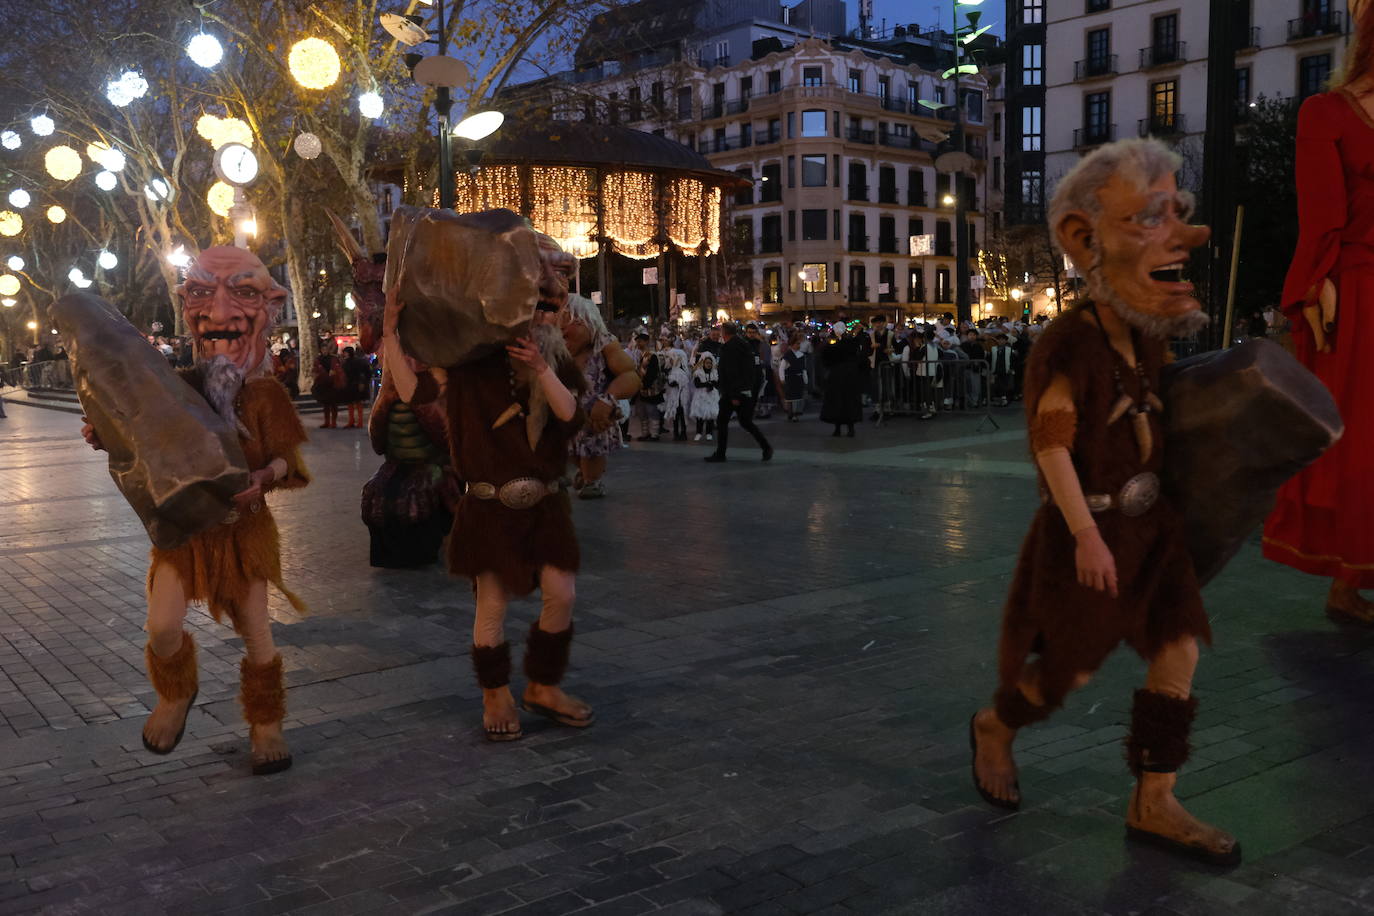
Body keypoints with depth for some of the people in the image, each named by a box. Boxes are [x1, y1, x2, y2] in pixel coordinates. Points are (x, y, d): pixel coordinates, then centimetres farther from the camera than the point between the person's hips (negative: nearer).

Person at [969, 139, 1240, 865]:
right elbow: (1051, 445, -22)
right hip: (1090, 528, -7)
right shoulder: (1069, 347, -20)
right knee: (1073, 667, 3)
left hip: (1147, 523, 8)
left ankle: (1153, 805, 11)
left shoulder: (1144, 341, 5)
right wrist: (1086, 534, -23)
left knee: (1179, 652, 1)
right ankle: (994, 727, 33)